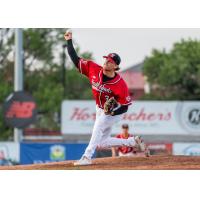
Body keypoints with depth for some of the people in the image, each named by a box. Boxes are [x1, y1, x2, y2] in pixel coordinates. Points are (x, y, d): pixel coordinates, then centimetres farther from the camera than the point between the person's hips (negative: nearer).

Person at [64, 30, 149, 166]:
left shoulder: (120, 84, -28)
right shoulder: (93, 69, -15)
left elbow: (125, 106, -21)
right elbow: (75, 59, -12)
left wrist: (113, 113, -37)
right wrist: (69, 42, -21)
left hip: (114, 111, -7)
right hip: (100, 109, 7)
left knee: (99, 126, -32)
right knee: (101, 144, 11)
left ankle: (87, 157, -34)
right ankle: (134, 141, 24)